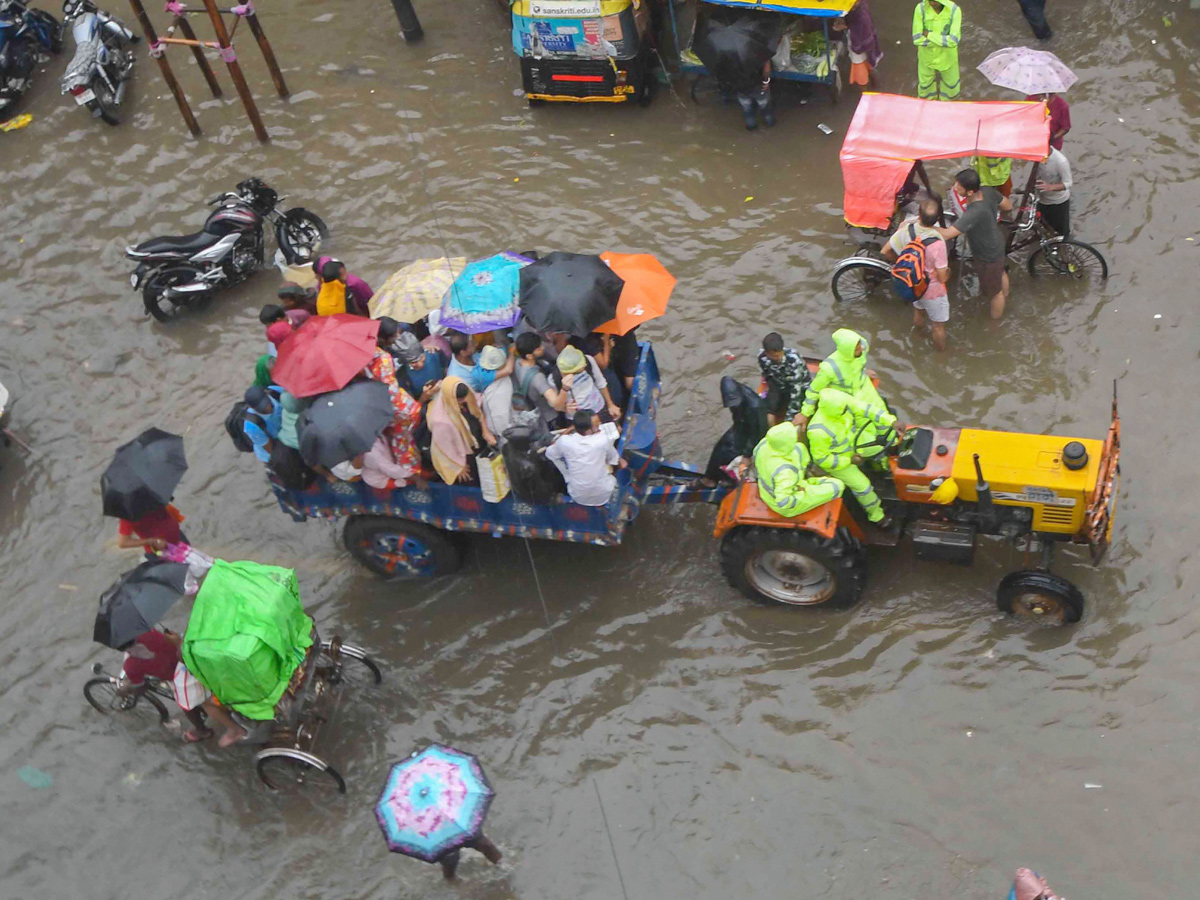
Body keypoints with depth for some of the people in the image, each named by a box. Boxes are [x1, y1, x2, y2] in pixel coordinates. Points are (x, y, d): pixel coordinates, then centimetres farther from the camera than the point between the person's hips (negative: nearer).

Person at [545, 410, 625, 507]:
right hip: (603, 496, 0)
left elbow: (549, 453, 0)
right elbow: (614, 459, -3)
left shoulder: (565, 441, -23)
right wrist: (619, 461, 20)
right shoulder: (602, 439, -25)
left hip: (578, 497, 0)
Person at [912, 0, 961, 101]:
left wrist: (929, 35, -27)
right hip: (927, 54, 0)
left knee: (950, 80, 22)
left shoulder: (954, 10, -27)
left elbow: (953, 41, -31)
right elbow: (917, 39, -26)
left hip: (947, 55, 0)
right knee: (925, 81, 23)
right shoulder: (920, 8, -27)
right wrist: (943, 40, -23)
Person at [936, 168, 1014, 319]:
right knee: (1000, 273, 37)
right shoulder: (987, 191, -21)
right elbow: (1008, 205, -2)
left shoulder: (975, 213, -45)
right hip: (997, 242, 8)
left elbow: (946, 234, -48)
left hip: (988, 256, -8)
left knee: (994, 291, 20)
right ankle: (1005, 298, 67)